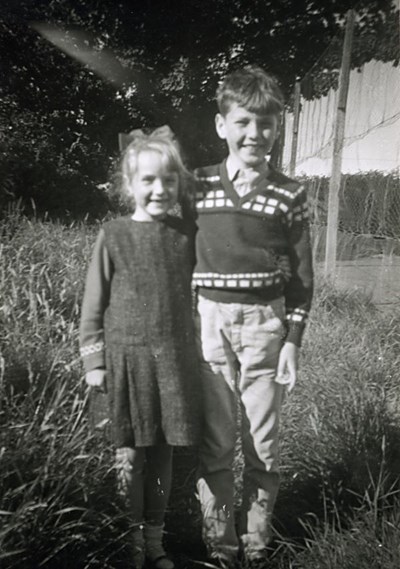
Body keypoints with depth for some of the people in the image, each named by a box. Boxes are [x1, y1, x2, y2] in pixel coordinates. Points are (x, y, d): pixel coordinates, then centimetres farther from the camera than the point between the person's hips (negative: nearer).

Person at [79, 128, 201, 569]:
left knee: (162, 452, 13)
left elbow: (197, 293, 9)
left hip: (175, 356, 2)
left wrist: (197, 351, 10)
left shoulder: (187, 233, 1)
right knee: (130, 454, 8)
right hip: (128, 355, -2)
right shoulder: (113, 236, -5)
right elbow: (94, 305, -1)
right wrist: (94, 361, -2)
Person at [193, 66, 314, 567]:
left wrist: (293, 339, -1)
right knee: (214, 443, 8)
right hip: (209, 322, 0)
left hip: (266, 323, 0)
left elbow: (301, 275, 4)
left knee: (263, 443, 10)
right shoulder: (198, 186, 1)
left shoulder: (289, 195, 0)